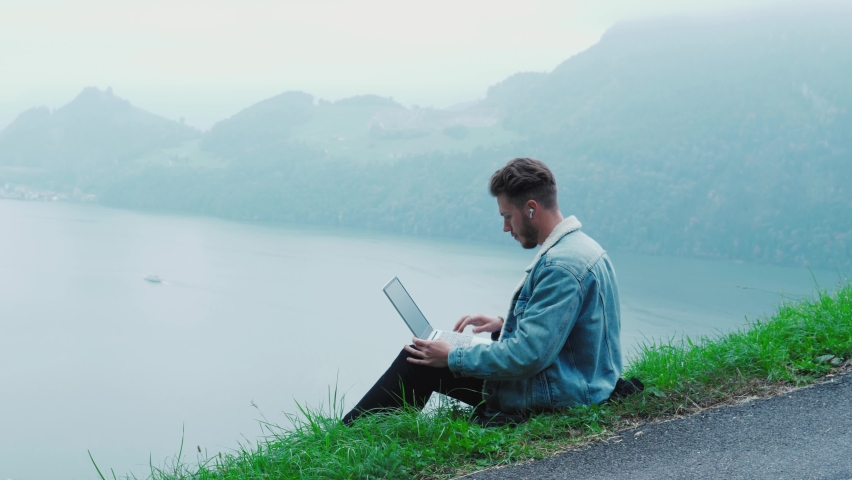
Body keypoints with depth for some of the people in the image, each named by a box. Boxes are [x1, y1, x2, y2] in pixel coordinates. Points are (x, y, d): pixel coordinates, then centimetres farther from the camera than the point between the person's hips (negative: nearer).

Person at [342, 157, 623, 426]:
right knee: (420, 355, 17)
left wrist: (452, 358, -17)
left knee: (418, 361, -1)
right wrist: (505, 325, 10)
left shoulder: (560, 266, -25)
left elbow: (527, 356, -28)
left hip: (551, 397, -10)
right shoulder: (579, 246, 8)